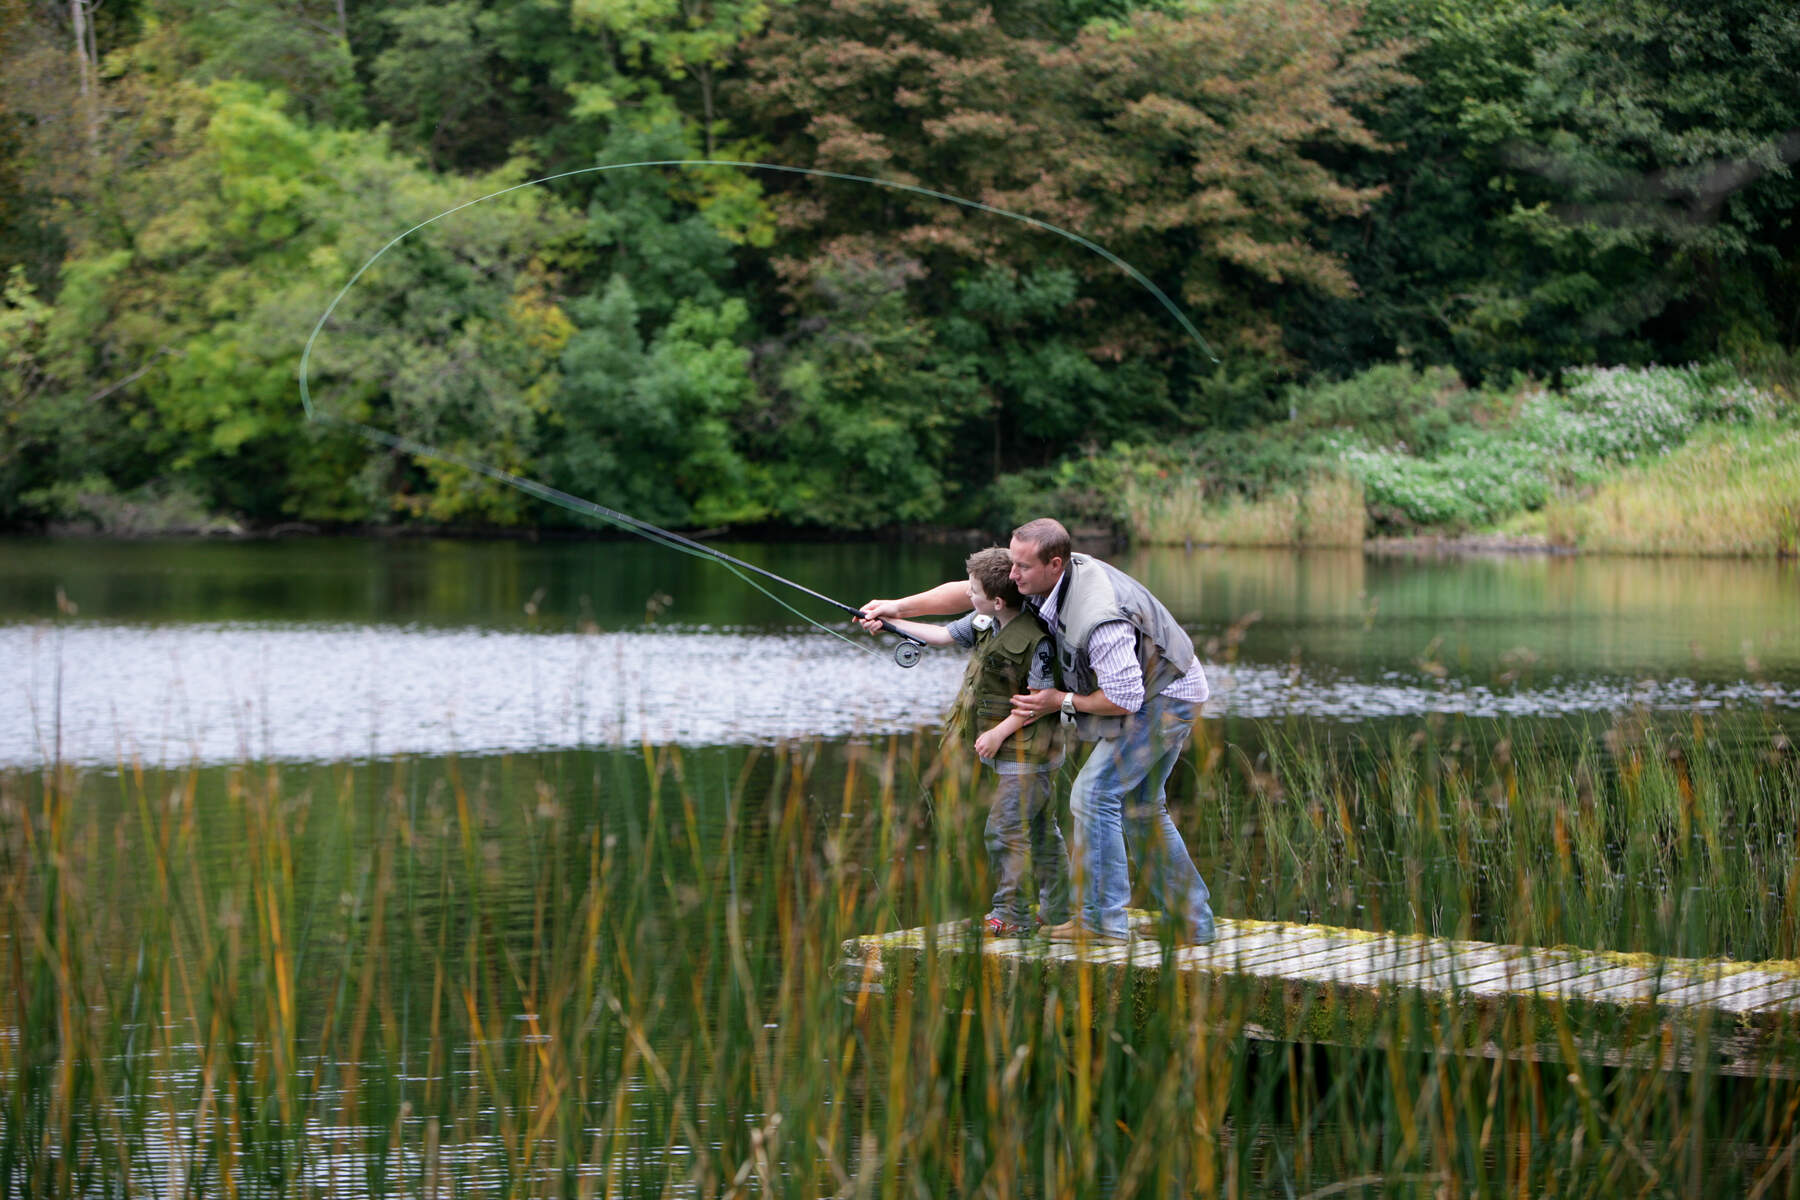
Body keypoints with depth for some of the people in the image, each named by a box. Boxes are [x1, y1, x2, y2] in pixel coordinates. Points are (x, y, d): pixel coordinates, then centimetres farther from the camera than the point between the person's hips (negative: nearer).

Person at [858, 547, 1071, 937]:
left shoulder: (1036, 640, -24)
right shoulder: (984, 622, 2)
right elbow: (943, 634, 16)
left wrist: (999, 733, -18)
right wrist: (890, 621, 18)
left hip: (1027, 748, -9)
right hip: (1007, 748, 9)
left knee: (1004, 828, -9)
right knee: (1039, 826, 16)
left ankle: (1011, 915, -2)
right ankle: (1058, 909, 26)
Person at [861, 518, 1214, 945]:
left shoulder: (1098, 618, -35)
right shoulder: (1044, 578, -7)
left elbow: (1125, 698, -30)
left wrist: (1061, 702, -17)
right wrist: (899, 607, -1)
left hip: (1164, 697, -10)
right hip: (1162, 699, 10)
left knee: (1094, 794, -12)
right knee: (1139, 808, 14)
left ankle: (1102, 920, -9)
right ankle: (1193, 922, 19)